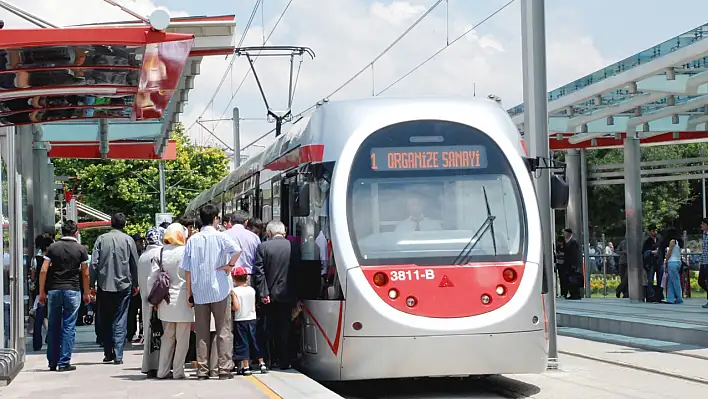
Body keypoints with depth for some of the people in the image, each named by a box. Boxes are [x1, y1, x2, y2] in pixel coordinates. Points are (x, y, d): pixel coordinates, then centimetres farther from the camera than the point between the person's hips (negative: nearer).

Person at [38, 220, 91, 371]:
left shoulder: (53, 247, 4)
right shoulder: (81, 249, 0)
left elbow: (43, 271, -1)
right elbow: (85, 274, 3)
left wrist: (42, 292, 6)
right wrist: (86, 293, 14)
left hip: (53, 290, 2)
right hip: (72, 291, -2)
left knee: (53, 327, 9)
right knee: (69, 327, 0)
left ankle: (52, 363, 13)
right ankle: (64, 363, -3)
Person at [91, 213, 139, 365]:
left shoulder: (101, 239, 1)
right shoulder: (128, 240, 1)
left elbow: (94, 263, -3)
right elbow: (135, 264, 2)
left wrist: (92, 285, 5)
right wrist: (135, 284, 12)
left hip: (104, 285, 1)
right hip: (123, 286, -1)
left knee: (105, 321, 12)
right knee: (120, 322, 0)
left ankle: (108, 354, 13)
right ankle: (118, 356, -7)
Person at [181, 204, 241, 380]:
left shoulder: (192, 240, 5)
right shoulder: (220, 237, -5)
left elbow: (187, 270, 4)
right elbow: (237, 250, -25)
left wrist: (189, 292, 10)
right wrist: (230, 265, -9)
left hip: (199, 292, 3)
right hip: (219, 290, -3)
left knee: (201, 331, 8)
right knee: (223, 330, 3)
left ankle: (202, 370, 7)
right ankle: (224, 368, -1)